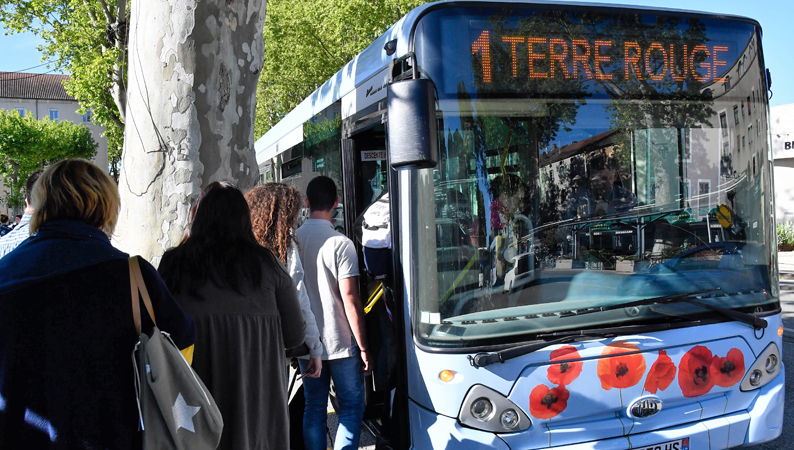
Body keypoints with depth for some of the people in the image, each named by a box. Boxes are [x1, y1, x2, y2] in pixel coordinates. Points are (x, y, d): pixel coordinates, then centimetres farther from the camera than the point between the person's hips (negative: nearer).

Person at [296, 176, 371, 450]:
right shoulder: (340, 243, -15)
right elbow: (349, 298, -17)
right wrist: (363, 346, -9)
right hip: (340, 344, -5)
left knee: (314, 408, 14)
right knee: (351, 406, 8)